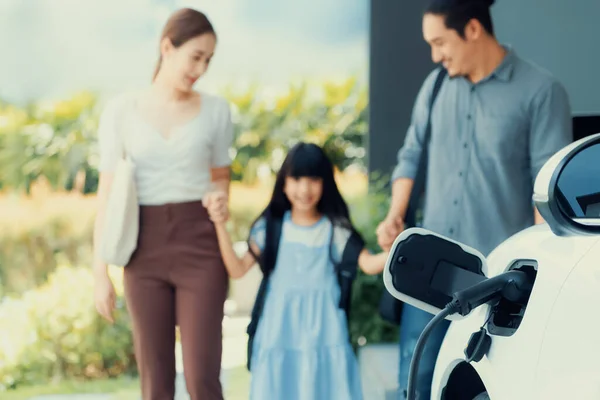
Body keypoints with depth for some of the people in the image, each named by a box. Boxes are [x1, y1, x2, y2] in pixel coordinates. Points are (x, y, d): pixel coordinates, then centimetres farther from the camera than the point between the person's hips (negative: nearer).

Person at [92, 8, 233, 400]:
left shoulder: (216, 109, 2)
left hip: (200, 248, 0)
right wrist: (101, 271, -1)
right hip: (145, 251, 1)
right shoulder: (121, 110, 1)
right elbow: (108, 191, 2)